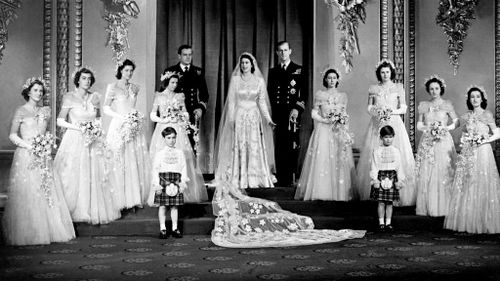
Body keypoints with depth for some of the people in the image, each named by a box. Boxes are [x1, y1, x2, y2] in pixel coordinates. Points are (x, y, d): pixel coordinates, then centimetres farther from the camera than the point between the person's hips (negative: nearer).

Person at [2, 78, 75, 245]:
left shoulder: (46, 111, 13)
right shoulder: (21, 111, -1)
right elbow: (12, 135, -3)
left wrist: (48, 143, 3)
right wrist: (29, 145, -13)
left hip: (43, 157, 5)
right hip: (25, 156, -5)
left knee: (47, 192, 1)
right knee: (26, 194, -5)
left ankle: (47, 230, 8)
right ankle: (25, 233, 2)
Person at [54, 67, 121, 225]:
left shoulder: (95, 97, 7)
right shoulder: (69, 97, -4)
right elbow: (60, 121, -4)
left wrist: (98, 128, -1)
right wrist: (78, 127, -16)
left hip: (93, 143, 3)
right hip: (74, 141, -3)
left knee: (94, 177, 2)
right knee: (74, 177, -3)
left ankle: (94, 212, 11)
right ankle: (72, 212, 7)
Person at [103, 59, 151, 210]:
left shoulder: (135, 88, 13)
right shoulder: (113, 87, -2)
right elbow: (106, 108, -2)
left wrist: (137, 117, 3)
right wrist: (122, 117, -12)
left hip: (134, 128, 5)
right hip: (119, 128, -5)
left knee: (137, 162, 1)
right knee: (121, 163, -5)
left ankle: (136, 198, 8)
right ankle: (122, 199, 0)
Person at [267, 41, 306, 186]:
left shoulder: (299, 70, 6)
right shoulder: (273, 71, 17)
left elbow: (304, 93, -1)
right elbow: (270, 93, 16)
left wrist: (297, 109, -13)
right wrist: (270, 111, 6)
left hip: (292, 112, -3)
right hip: (277, 113, 3)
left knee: (292, 146, -5)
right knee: (279, 146, 2)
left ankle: (291, 178, -1)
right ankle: (280, 178, 6)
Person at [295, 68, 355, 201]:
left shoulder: (343, 96, 10)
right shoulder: (319, 94, 5)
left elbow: (345, 115, 12)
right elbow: (314, 113, 4)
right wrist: (325, 120, -10)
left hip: (338, 132, 2)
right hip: (322, 130, -1)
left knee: (339, 161, -4)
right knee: (321, 159, -7)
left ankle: (339, 192, 0)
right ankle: (321, 191, -4)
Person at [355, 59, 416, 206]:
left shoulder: (398, 87, 7)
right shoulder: (373, 88, 11)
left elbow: (403, 108, 4)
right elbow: (369, 107, 11)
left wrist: (392, 111, -13)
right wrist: (377, 112, -9)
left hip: (394, 124, -1)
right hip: (376, 124, 1)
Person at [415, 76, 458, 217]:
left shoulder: (447, 104, 3)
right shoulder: (423, 105, 10)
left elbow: (456, 121, 4)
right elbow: (419, 124, 11)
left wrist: (446, 128, -11)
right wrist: (428, 128, -7)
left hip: (443, 141, -2)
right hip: (427, 142, 2)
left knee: (442, 173, -5)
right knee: (425, 173, -1)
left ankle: (442, 207, 0)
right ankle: (427, 206, 4)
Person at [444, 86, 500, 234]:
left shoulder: (487, 115, 0)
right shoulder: (466, 117, 12)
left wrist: (484, 140, -13)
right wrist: (463, 141, 2)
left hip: (483, 152, -4)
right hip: (467, 154, 4)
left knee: (482, 185, -4)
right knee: (465, 186, 3)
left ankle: (483, 222, 3)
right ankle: (466, 221, 9)